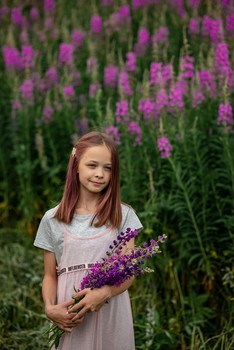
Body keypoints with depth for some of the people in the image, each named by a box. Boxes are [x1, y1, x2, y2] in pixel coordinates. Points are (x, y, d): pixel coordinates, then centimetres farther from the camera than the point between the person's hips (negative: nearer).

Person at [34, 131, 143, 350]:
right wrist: (50, 307, -12)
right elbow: (50, 275, 7)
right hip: (69, 317, 0)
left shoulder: (123, 215, 2)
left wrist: (104, 293, -20)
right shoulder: (53, 220, 4)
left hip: (111, 313, 0)